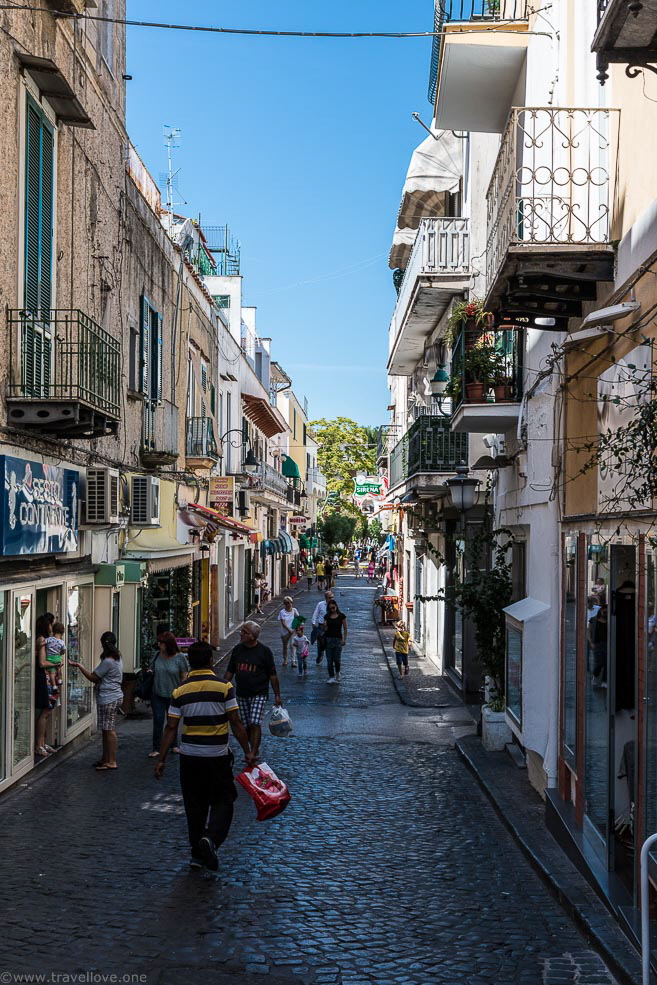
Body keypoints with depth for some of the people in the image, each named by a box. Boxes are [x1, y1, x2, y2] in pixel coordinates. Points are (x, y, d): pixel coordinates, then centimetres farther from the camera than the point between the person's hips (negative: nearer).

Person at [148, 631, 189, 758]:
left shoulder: (180, 658, -8)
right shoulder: (158, 656, 1)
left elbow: (184, 677, -5)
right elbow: (153, 671, 15)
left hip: (173, 695, -2)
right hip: (158, 695, 2)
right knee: (158, 721, -1)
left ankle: (174, 745, 30)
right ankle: (156, 748, 5)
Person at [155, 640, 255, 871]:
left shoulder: (180, 692, -2)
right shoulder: (224, 688, -8)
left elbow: (171, 728, -2)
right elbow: (236, 724, -8)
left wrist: (162, 759, 3)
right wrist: (248, 752, 1)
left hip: (189, 757, 3)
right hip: (218, 756, -2)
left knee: (194, 805, 13)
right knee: (222, 802, 9)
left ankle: (197, 854, 18)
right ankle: (211, 838, -16)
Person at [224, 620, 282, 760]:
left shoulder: (264, 651, -8)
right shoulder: (237, 649, 4)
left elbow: (272, 675, -4)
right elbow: (230, 671, 13)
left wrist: (277, 695, -3)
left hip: (259, 693, -5)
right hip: (242, 694, 5)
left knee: (255, 723, -16)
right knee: (246, 726, 8)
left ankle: (254, 754, -13)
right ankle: (255, 750, 25)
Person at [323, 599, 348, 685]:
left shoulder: (341, 616, -1)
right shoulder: (327, 616, 6)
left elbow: (345, 629, 2)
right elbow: (325, 629, 11)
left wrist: (344, 639, -5)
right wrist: (325, 626, -12)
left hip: (338, 639, -3)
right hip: (328, 639, 3)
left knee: (337, 659, -5)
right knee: (329, 660, 1)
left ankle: (337, 674, 22)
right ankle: (331, 677, 8)